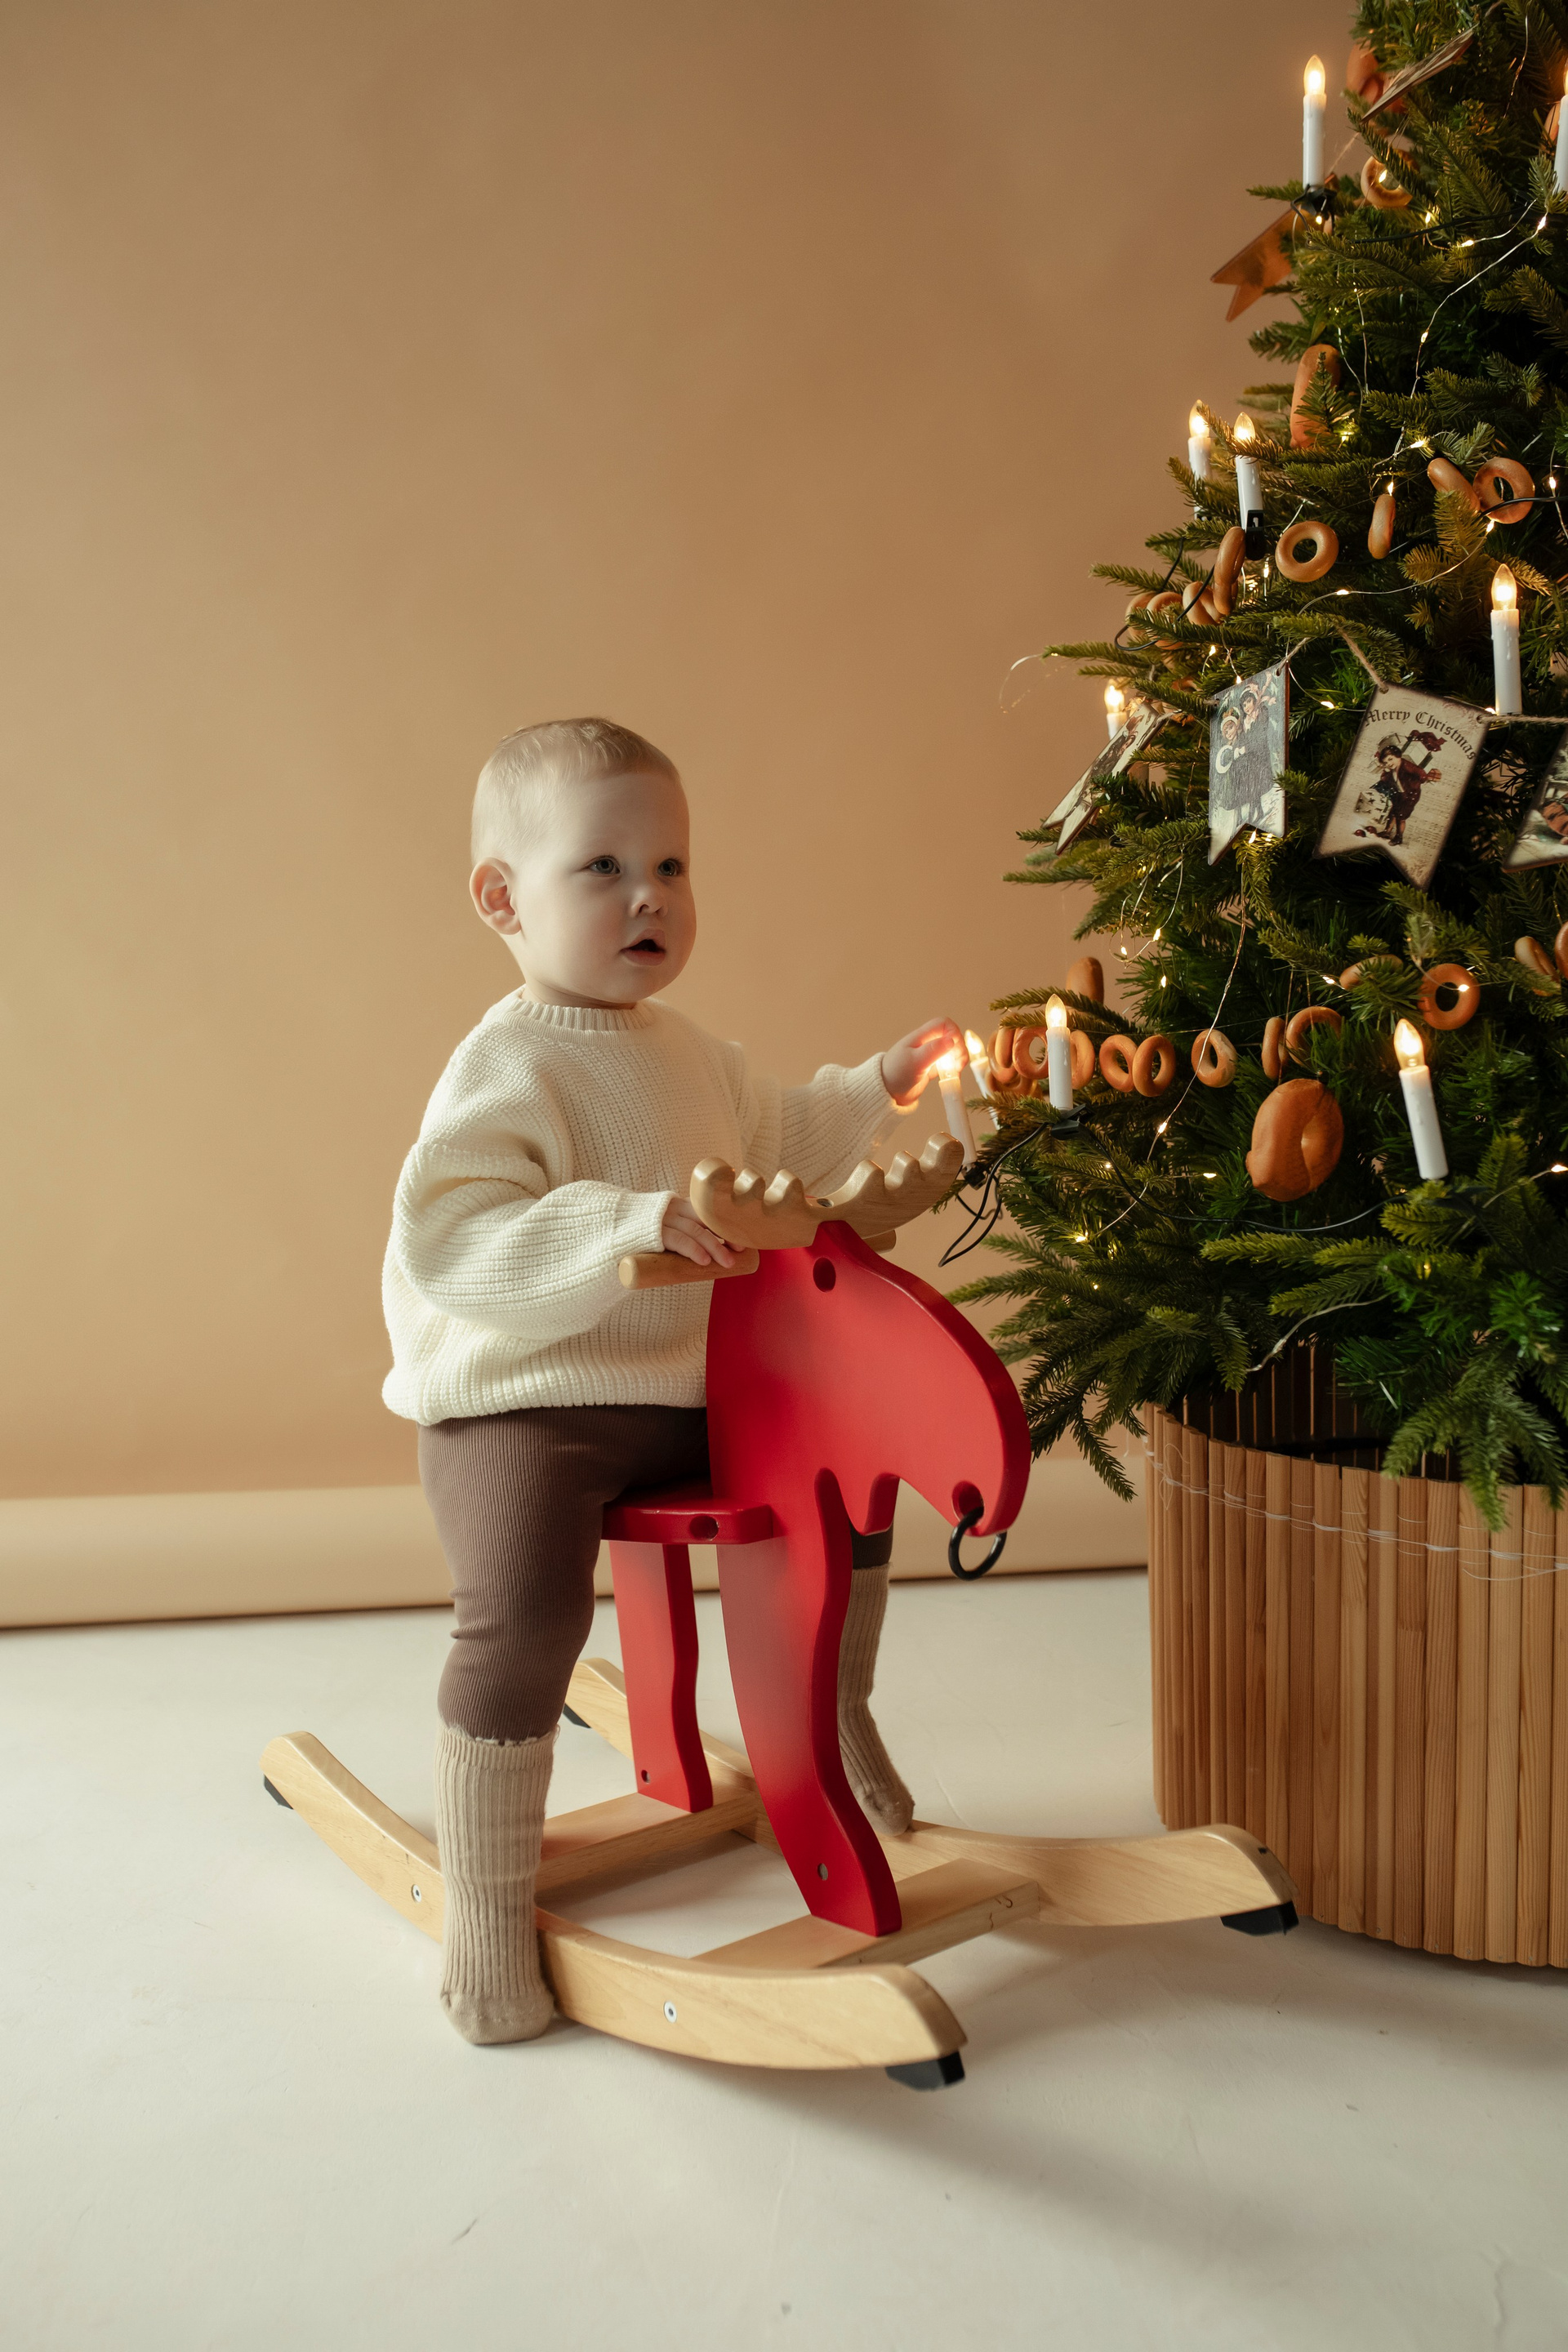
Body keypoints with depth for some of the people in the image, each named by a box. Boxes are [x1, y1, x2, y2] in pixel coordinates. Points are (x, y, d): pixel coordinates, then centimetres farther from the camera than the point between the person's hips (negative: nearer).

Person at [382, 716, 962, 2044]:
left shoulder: (684, 1050, 13)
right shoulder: (507, 1067, -16)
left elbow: (769, 1146, 32)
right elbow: (446, 1239, -29)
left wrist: (877, 1091, 21)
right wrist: (624, 1226, -38)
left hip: (685, 1395, 9)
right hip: (522, 1402, -8)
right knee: (524, 1615, -29)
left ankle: (838, 1717, 41)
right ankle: (489, 1910, -9)